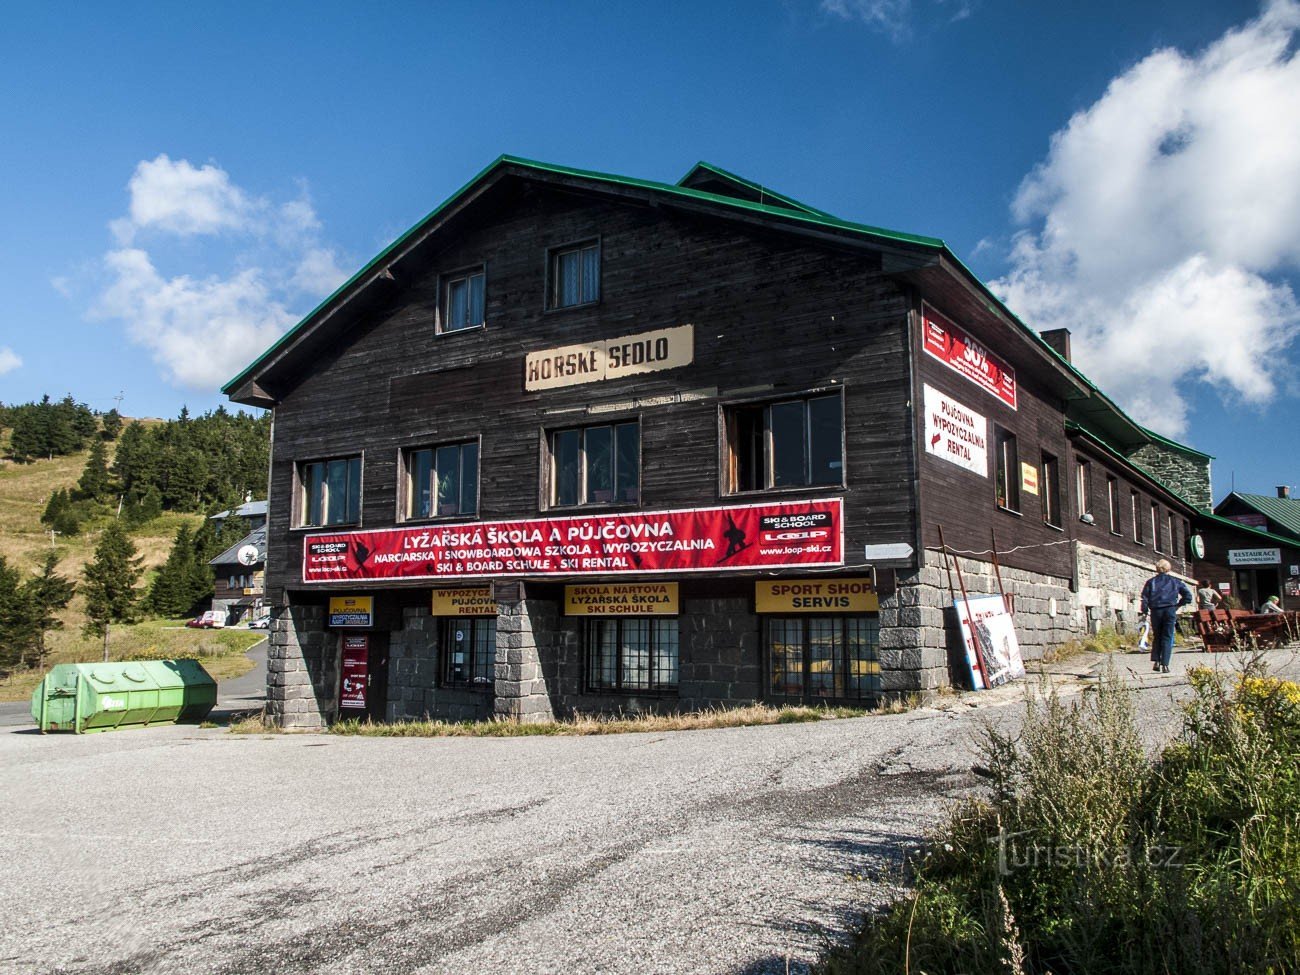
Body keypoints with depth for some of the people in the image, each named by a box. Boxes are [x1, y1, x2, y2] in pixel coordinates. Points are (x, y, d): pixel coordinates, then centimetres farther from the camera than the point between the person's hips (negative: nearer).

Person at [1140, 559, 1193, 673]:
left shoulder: (1151, 582, 8)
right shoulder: (1174, 581, 10)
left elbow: (1144, 599, 0)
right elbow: (1188, 595, 7)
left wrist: (1144, 612, 5)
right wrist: (1178, 605, 15)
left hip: (1155, 611, 1)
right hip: (1170, 611, -1)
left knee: (1156, 637, 14)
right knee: (1167, 638, 3)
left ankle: (1155, 662, 1)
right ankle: (1165, 665, -5)